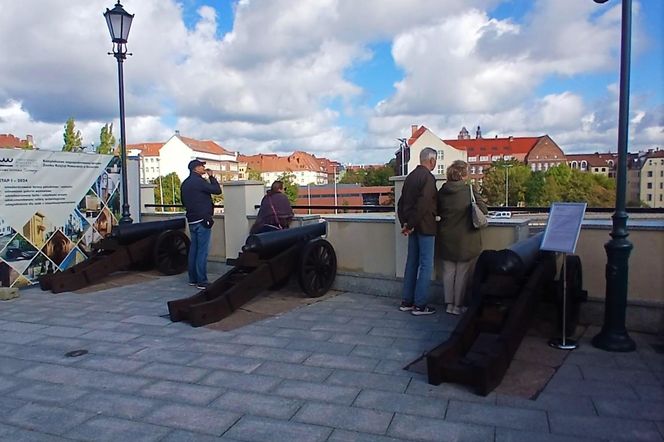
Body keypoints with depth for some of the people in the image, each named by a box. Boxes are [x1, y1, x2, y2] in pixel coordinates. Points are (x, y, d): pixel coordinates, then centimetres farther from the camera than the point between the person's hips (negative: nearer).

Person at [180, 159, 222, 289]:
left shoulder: (185, 183, 13)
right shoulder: (198, 181, -15)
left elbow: (184, 201, 23)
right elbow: (217, 190, -11)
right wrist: (211, 177, 0)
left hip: (191, 220, 9)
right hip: (202, 220, -9)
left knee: (193, 249, 13)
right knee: (202, 251, -6)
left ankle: (193, 279, 18)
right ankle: (202, 281, -4)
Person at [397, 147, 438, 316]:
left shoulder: (411, 176, 13)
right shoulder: (428, 177, -13)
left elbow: (401, 202, 14)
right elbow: (423, 204, -23)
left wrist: (404, 222, 10)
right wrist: (411, 224, -16)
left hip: (413, 226, 8)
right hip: (425, 226, -8)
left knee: (411, 262, 13)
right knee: (426, 265, -2)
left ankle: (406, 301, 18)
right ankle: (420, 305, 2)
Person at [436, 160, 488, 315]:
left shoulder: (442, 191, 0)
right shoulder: (470, 189, -13)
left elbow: (438, 211, 10)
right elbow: (483, 209, -8)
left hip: (446, 238, 4)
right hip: (465, 238, -4)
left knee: (448, 271, 12)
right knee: (462, 272, 7)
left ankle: (449, 304, 18)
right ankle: (458, 305, 14)